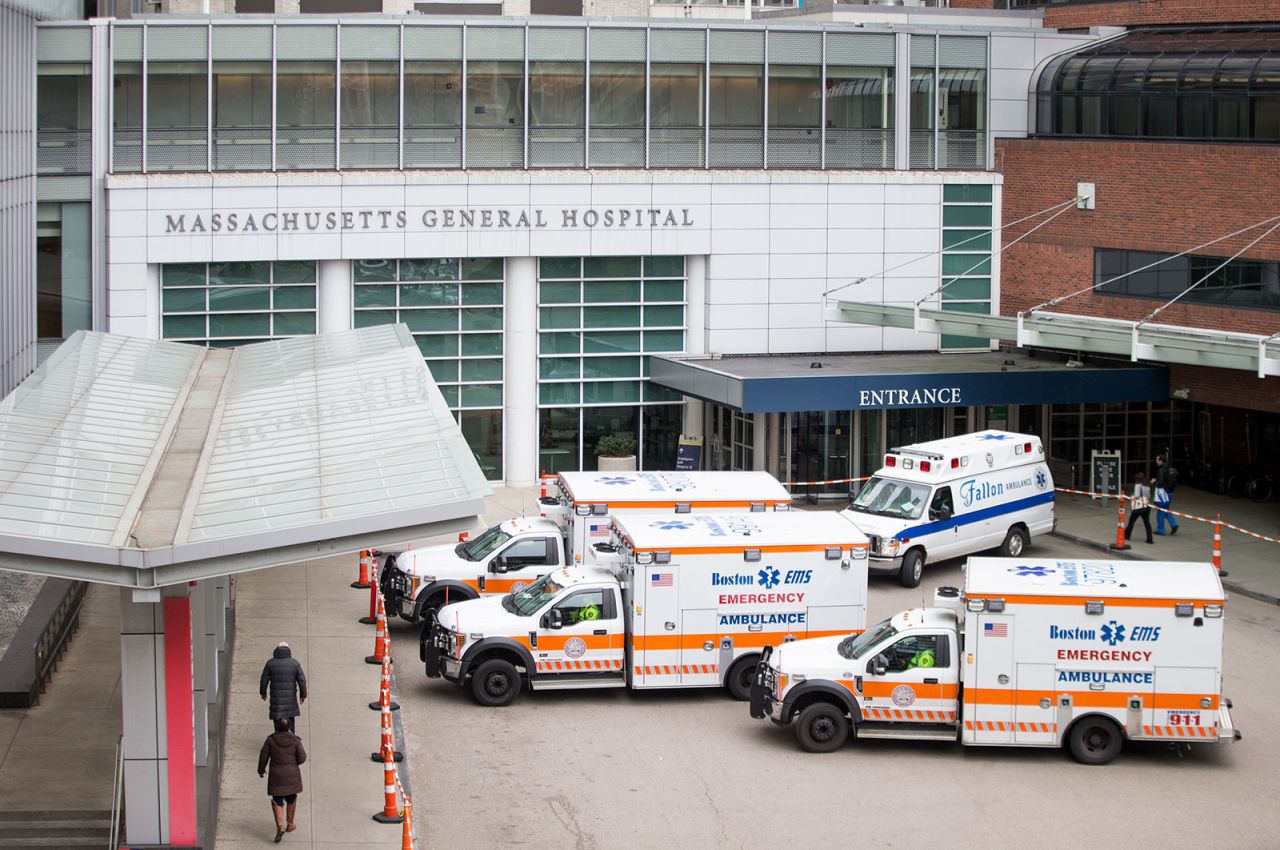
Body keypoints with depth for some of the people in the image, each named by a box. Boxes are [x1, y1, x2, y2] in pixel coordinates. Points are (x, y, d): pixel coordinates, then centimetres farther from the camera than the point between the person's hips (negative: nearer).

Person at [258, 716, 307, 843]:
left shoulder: (271, 740, -7)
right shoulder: (295, 740, -8)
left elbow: (263, 756, 0)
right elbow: (302, 759, -10)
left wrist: (261, 769, 16)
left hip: (276, 775, -1)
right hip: (292, 774, 1)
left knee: (277, 801, 8)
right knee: (291, 798, 24)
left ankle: (280, 826, -10)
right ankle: (290, 824, 32)